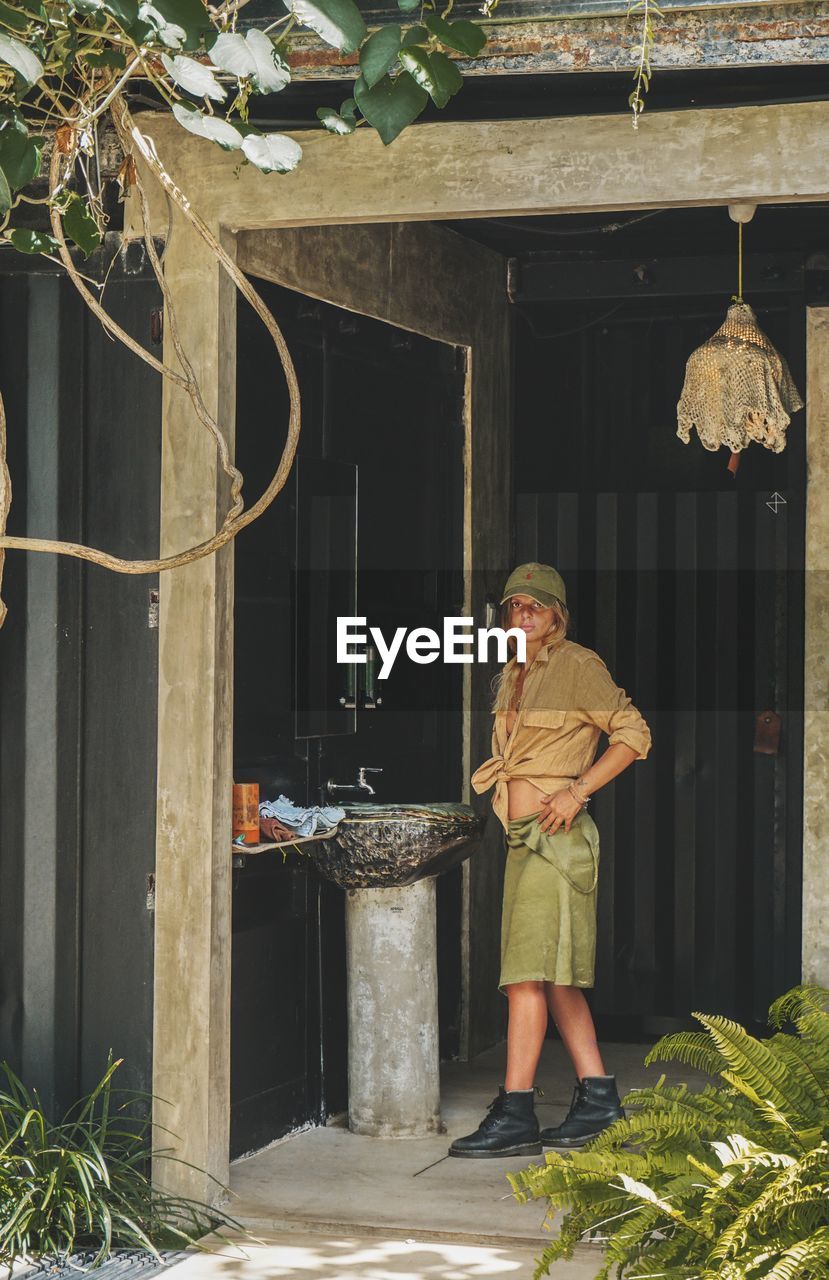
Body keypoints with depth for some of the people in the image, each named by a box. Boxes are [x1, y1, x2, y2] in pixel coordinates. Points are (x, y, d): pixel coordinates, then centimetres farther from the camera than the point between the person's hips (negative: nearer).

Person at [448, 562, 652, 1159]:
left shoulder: (577, 665, -7)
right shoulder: (512, 676, 18)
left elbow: (633, 733, -10)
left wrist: (577, 790, -16)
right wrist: (495, 774, 11)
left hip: (556, 836, -9)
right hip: (524, 840, 9)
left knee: (528, 974, -12)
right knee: (557, 976, 10)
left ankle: (516, 1115, -12)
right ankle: (598, 1097, 15)